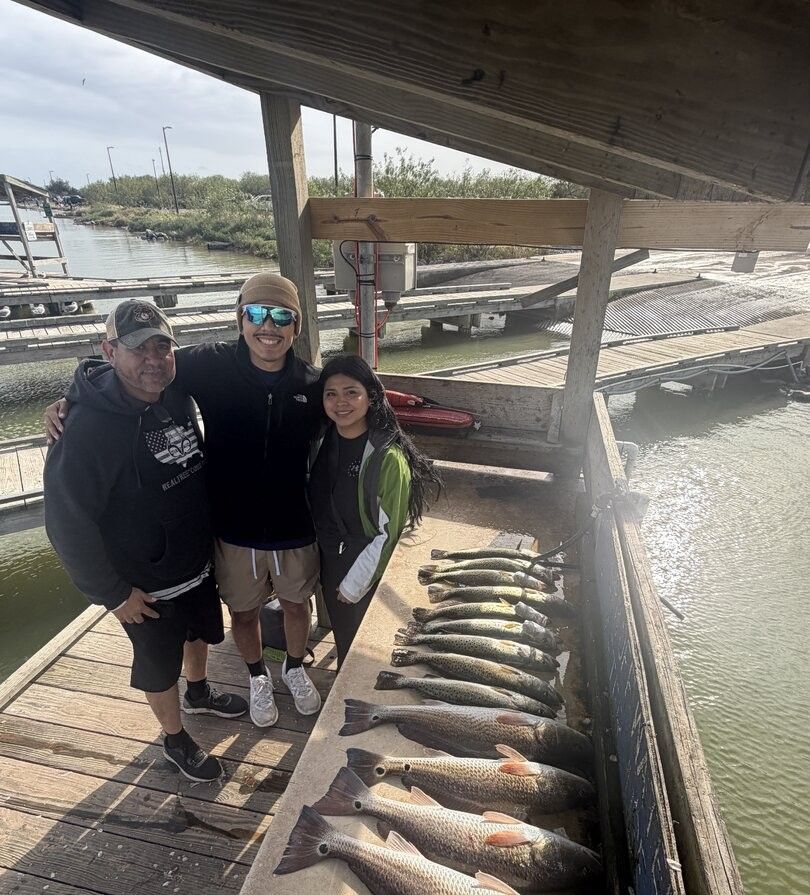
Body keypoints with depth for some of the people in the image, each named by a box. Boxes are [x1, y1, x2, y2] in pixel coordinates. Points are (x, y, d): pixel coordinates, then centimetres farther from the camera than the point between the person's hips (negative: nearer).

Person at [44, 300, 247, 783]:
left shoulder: (178, 396, -7)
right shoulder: (88, 427, -27)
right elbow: (67, 521, -22)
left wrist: (211, 532, 12)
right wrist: (114, 593, -16)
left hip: (199, 561, 6)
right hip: (147, 585, -6)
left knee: (200, 631, 28)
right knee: (160, 666, 17)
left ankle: (199, 693, 58)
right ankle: (176, 740, 44)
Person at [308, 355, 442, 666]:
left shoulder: (388, 458, -24)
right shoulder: (323, 441, -4)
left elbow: (389, 533, -19)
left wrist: (354, 584, -12)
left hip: (368, 575, -6)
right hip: (329, 564, 6)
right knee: (341, 640, 25)